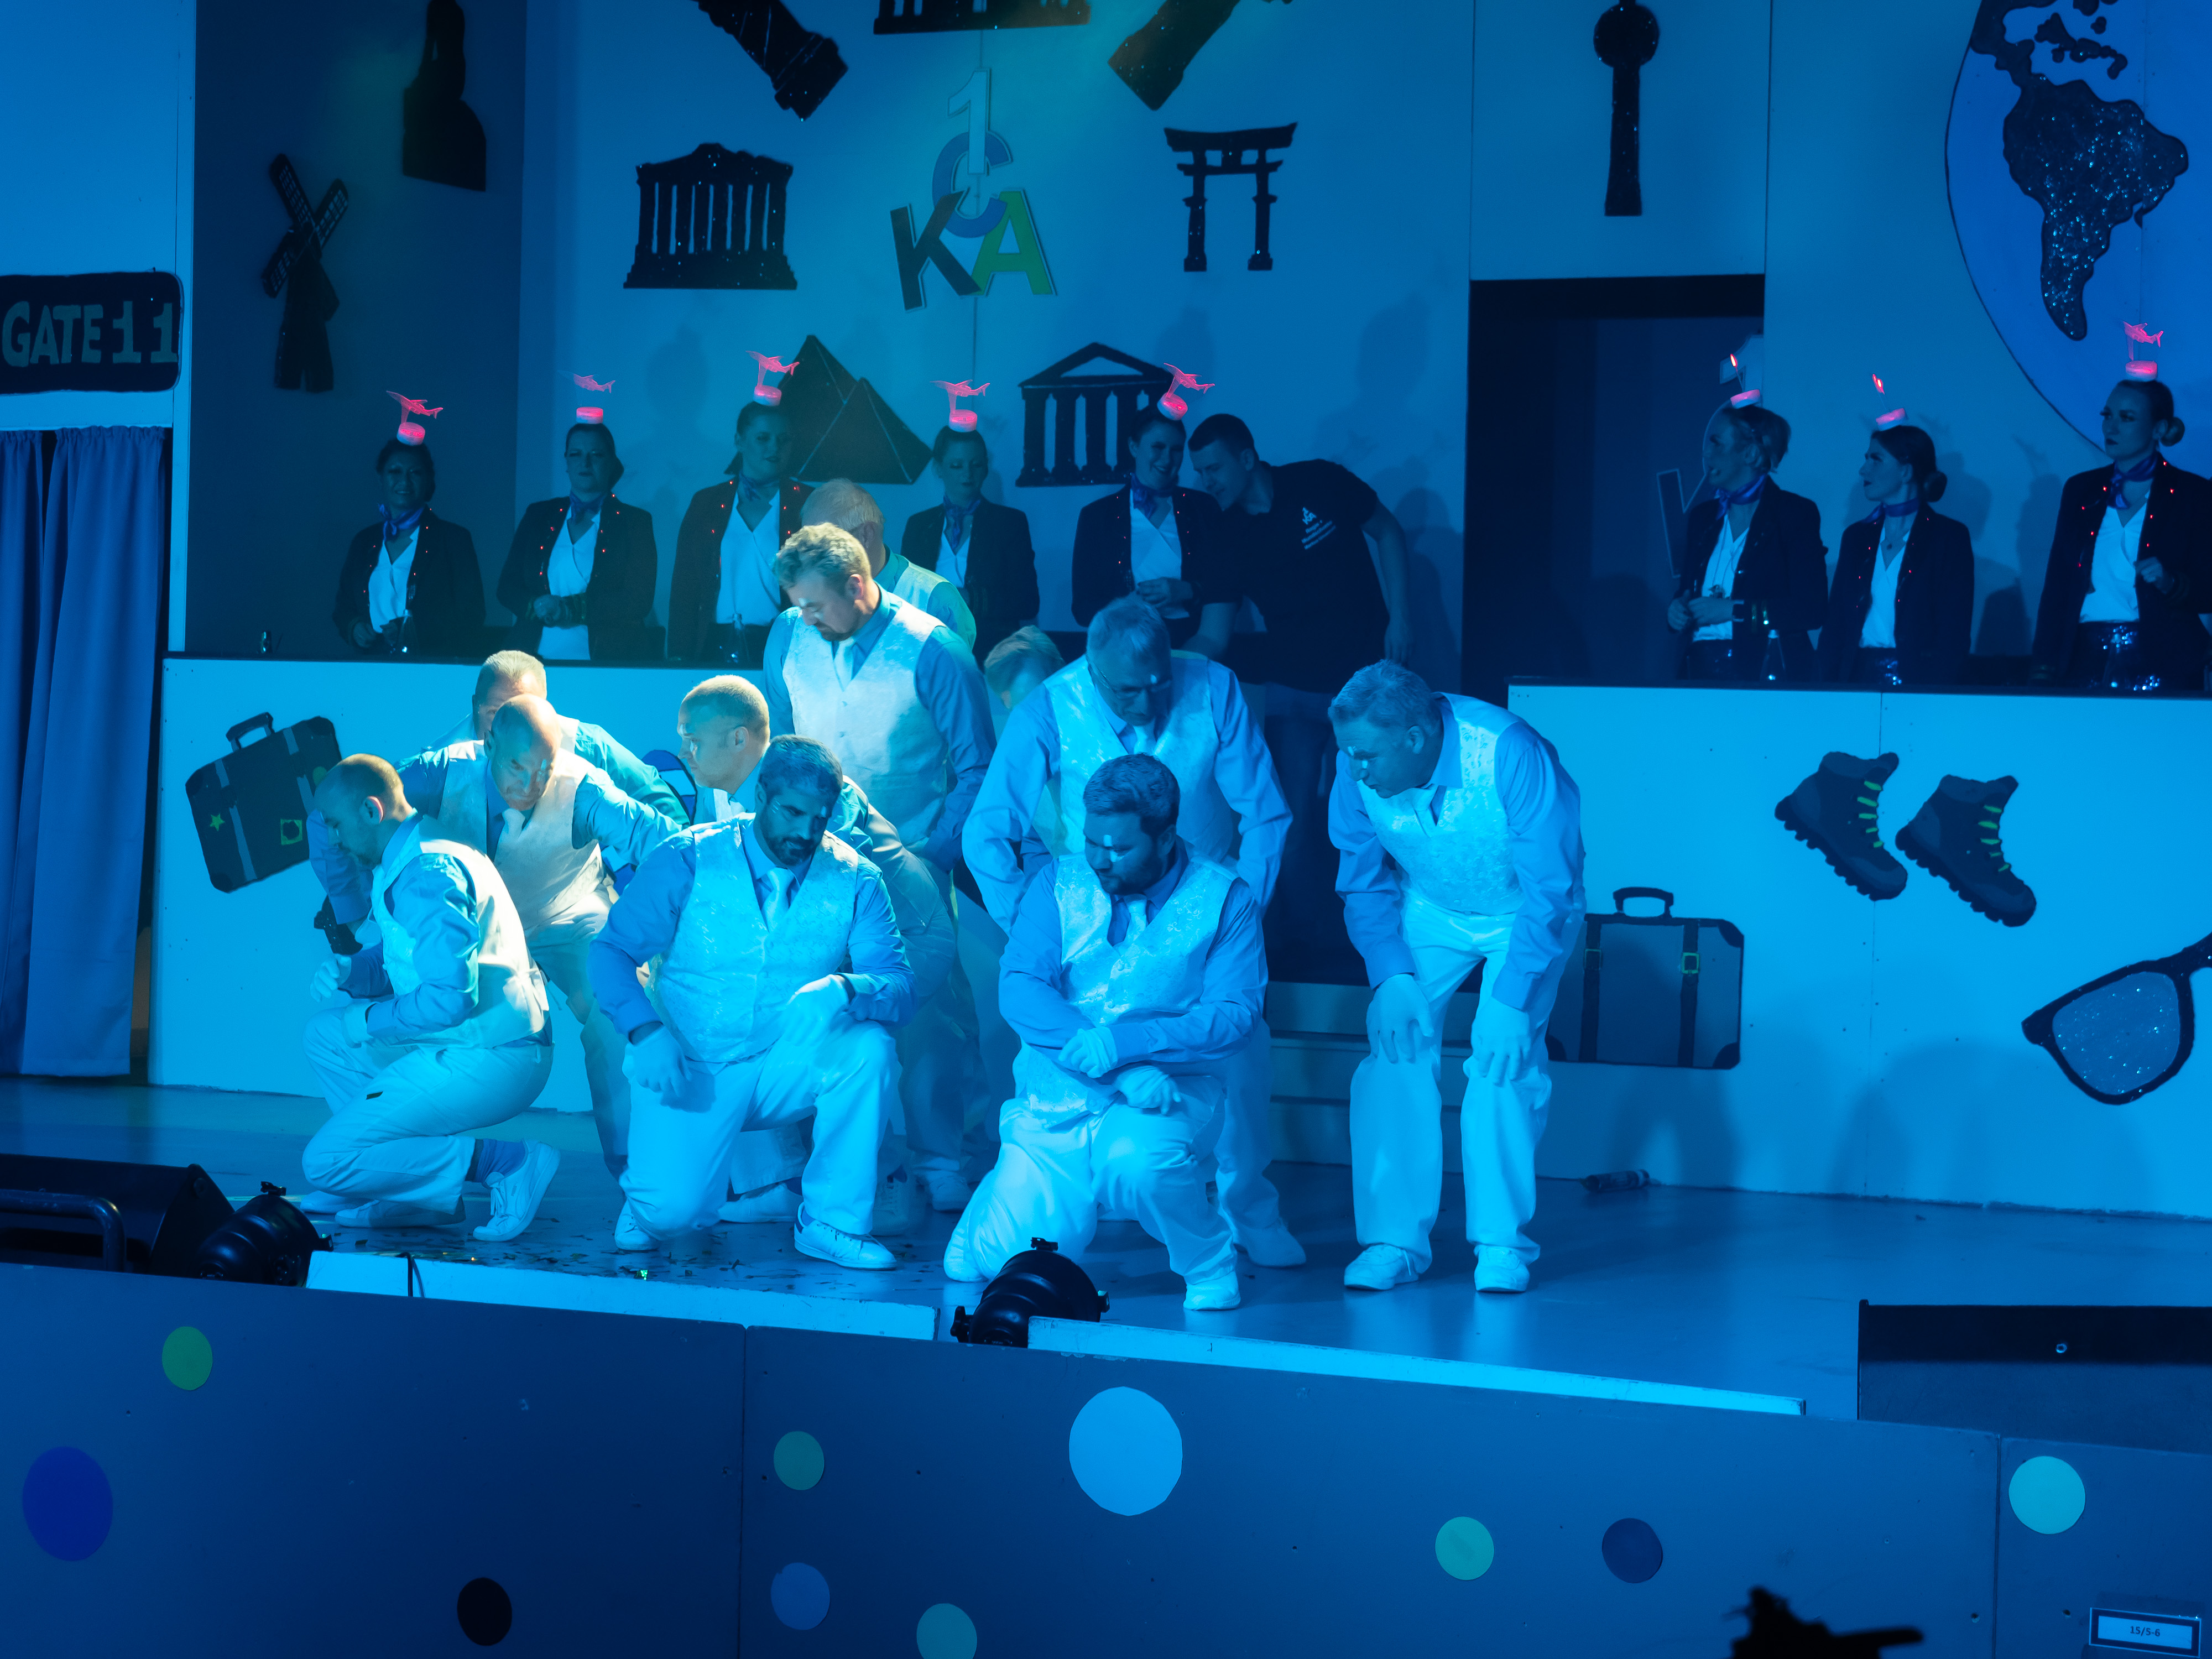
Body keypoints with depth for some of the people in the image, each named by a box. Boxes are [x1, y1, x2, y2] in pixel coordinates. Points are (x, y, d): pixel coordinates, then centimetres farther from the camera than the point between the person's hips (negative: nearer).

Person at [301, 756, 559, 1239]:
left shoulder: (426, 874, -19)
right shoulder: (416, 853, 16)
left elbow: (451, 997, -26)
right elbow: (405, 956, 28)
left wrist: (370, 1020, -11)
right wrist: (348, 975, 9)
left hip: (487, 1063, -11)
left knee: (325, 1163, -9)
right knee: (326, 1034, 23)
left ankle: (505, 1163, -9)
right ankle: (425, 1195, 12)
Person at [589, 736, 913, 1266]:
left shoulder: (853, 880, -2)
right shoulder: (688, 860, -6)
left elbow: (901, 987, -10)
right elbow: (613, 951, -5)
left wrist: (842, 989, -34)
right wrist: (646, 1033, -23)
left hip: (787, 1068, 2)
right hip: (691, 1070, -2)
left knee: (871, 1048, -28)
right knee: (671, 1210, -25)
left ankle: (830, 1220, -11)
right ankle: (652, 1192, 16)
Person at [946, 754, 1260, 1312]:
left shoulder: (1224, 899, -3)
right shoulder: (1059, 884, 2)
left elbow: (1234, 1015, -11)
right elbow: (1019, 987, -10)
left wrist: (1123, 1043, -25)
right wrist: (1125, 1072, -22)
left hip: (1168, 1092, -3)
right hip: (1057, 1093, 3)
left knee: (1136, 1161, -36)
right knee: (1002, 1258, -7)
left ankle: (1208, 1262, -7)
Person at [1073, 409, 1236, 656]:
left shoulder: (1204, 508, 13)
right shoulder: (1096, 515, 10)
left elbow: (1229, 588, 8)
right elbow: (1083, 605, 4)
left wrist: (1186, 591, -9)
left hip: (1193, 642, 1)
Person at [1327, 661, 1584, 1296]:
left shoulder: (1511, 755, -36)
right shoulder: (1358, 769, -21)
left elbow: (1550, 891, -30)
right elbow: (1364, 883, -6)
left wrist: (1512, 1001, -34)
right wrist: (1391, 976, -20)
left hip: (1524, 912, -3)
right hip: (1429, 912, 4)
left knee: (1503, 1057, -20)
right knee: (1394, 1047, -13)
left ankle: (1501, 1242, -8)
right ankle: (1395, 1238, -6)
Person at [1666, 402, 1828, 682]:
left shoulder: (1796, 514, -2)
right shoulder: (1703, 515, 16)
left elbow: (1813, 608, -10)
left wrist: (1733, 610, -14)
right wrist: (1676, 608, 0)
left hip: (1764, 672, -5)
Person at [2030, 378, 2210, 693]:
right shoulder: (2080, 490, 13)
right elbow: (2056, 584, 10)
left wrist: (2171, 583, -20)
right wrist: (2043, 666, 2)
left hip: (2159, 664, -3)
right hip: (2086, 661, 3)